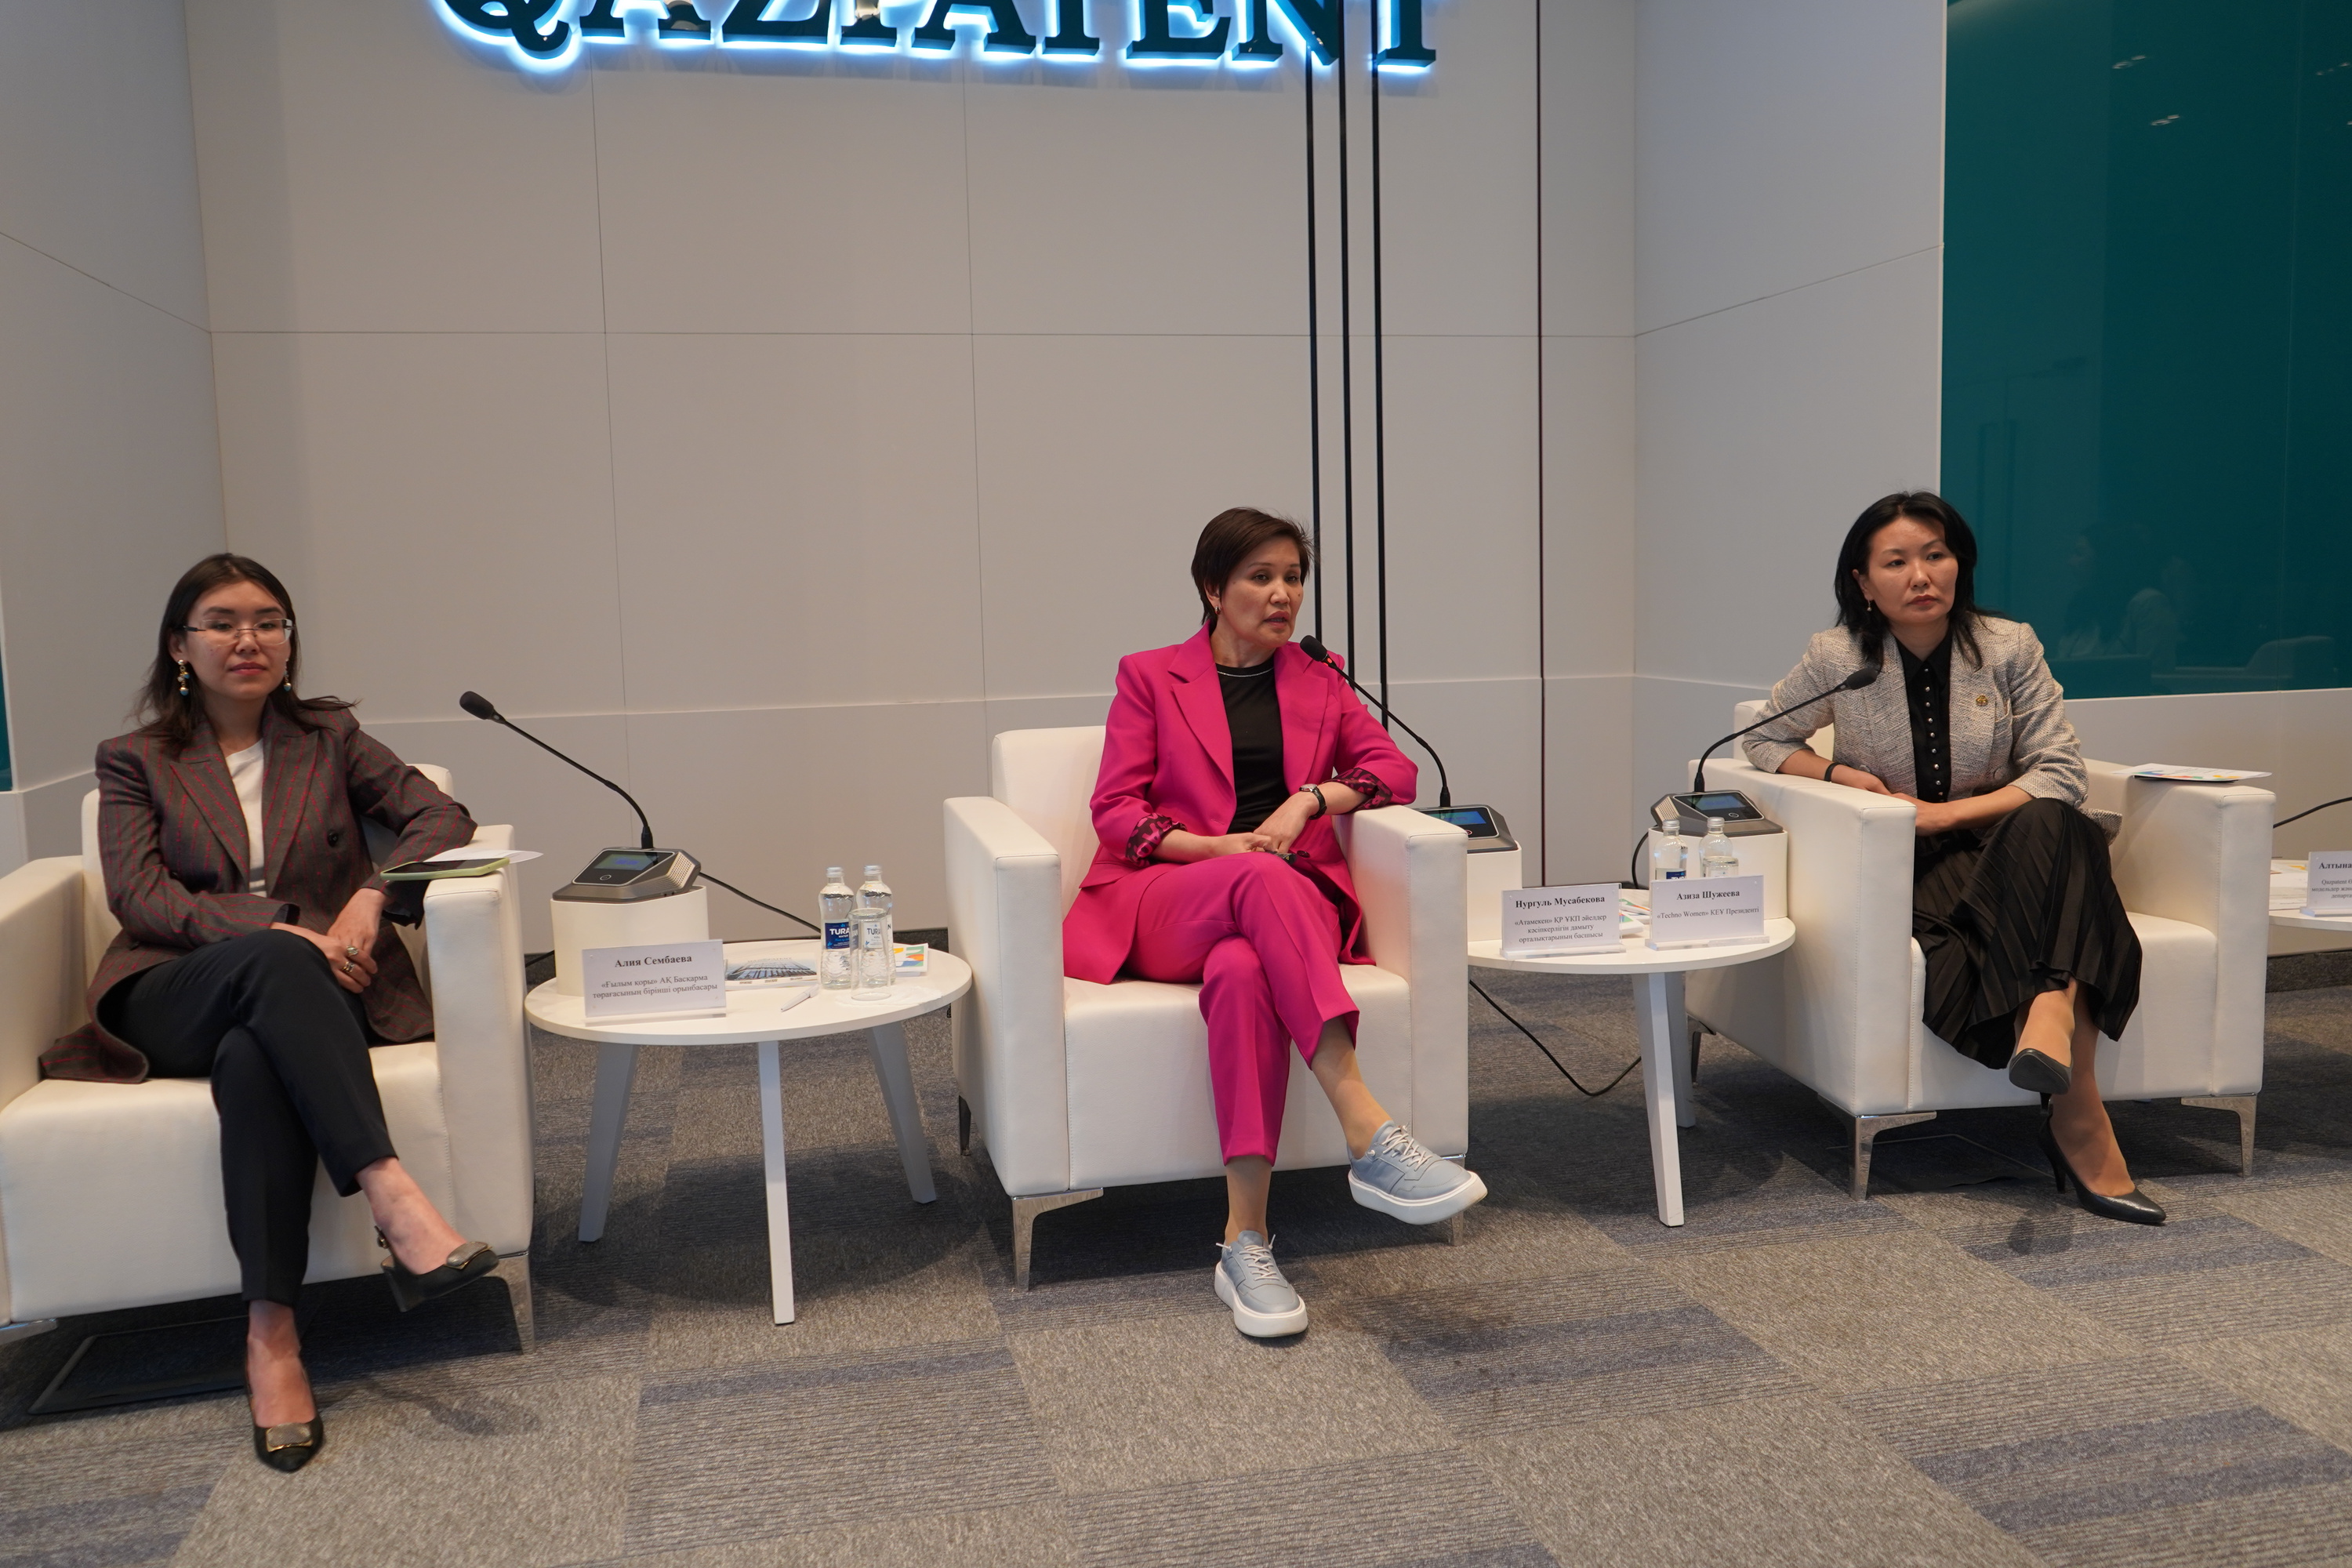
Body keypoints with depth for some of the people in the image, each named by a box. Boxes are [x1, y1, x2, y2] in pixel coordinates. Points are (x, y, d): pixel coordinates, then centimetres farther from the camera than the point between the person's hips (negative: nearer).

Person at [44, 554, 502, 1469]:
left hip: (312, 990, 1)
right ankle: (397, 1206, -50)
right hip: (174, 1000, -1)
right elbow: (137, 896, -1)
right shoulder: (134, 762, 16)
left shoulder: (329, 737, 19)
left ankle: (270, 1331, -38)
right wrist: (274, 933, -19)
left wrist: (372, 896, -14)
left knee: (254, 1059, -37)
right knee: (274, 964, -38)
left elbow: (442, 818, 6)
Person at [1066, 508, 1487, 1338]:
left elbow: (1395, 769, 11)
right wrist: (1219, 848, -13)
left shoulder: (1318, 685, 21)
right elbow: (1115, 809, 3)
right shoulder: (1150, 677, 13)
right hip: (1168, 904, -1)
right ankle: (1369, 1134, -50)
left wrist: (1313, 797, -9)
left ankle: (1245, 1242, -42)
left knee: (1242, 971, -39)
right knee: (1263, 881, -40)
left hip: (1291, 901, 2)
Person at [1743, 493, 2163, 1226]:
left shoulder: (2008, 646, 0)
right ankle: (2080, 1124, -36)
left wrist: (1948, 812, -15)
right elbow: (1765, 740, 12)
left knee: (2049, 824, -36)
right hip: (1902, 869, -1)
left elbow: (2063, 771, -3)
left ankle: (2048, 1019, -47)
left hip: (1998, 844, 1)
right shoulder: (1838, 657, -2)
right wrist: (1840, 774, -9)